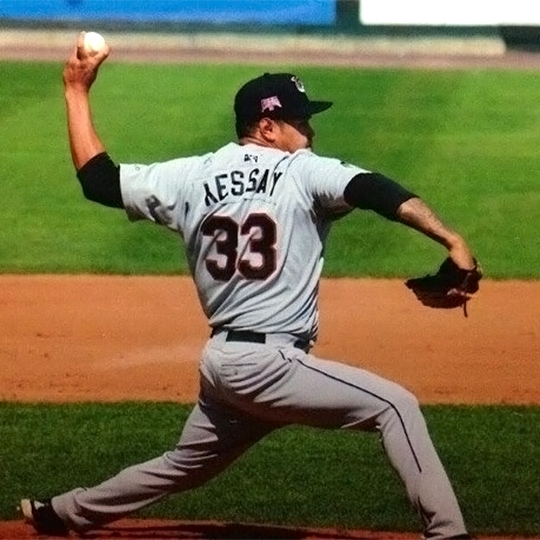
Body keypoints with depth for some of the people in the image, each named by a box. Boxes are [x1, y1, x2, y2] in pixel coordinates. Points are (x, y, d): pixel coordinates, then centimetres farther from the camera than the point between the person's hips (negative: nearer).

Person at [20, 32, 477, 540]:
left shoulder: (189, 178, 9)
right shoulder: (302, 172, -5)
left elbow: (97, 179, 12)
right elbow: (376, 191, -20)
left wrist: (77, 92, 21)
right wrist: (452, 241, -30)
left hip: (220, 361, 7)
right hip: (270, 363, -7)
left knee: (184, 465, 29)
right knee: (395, 406, -6)